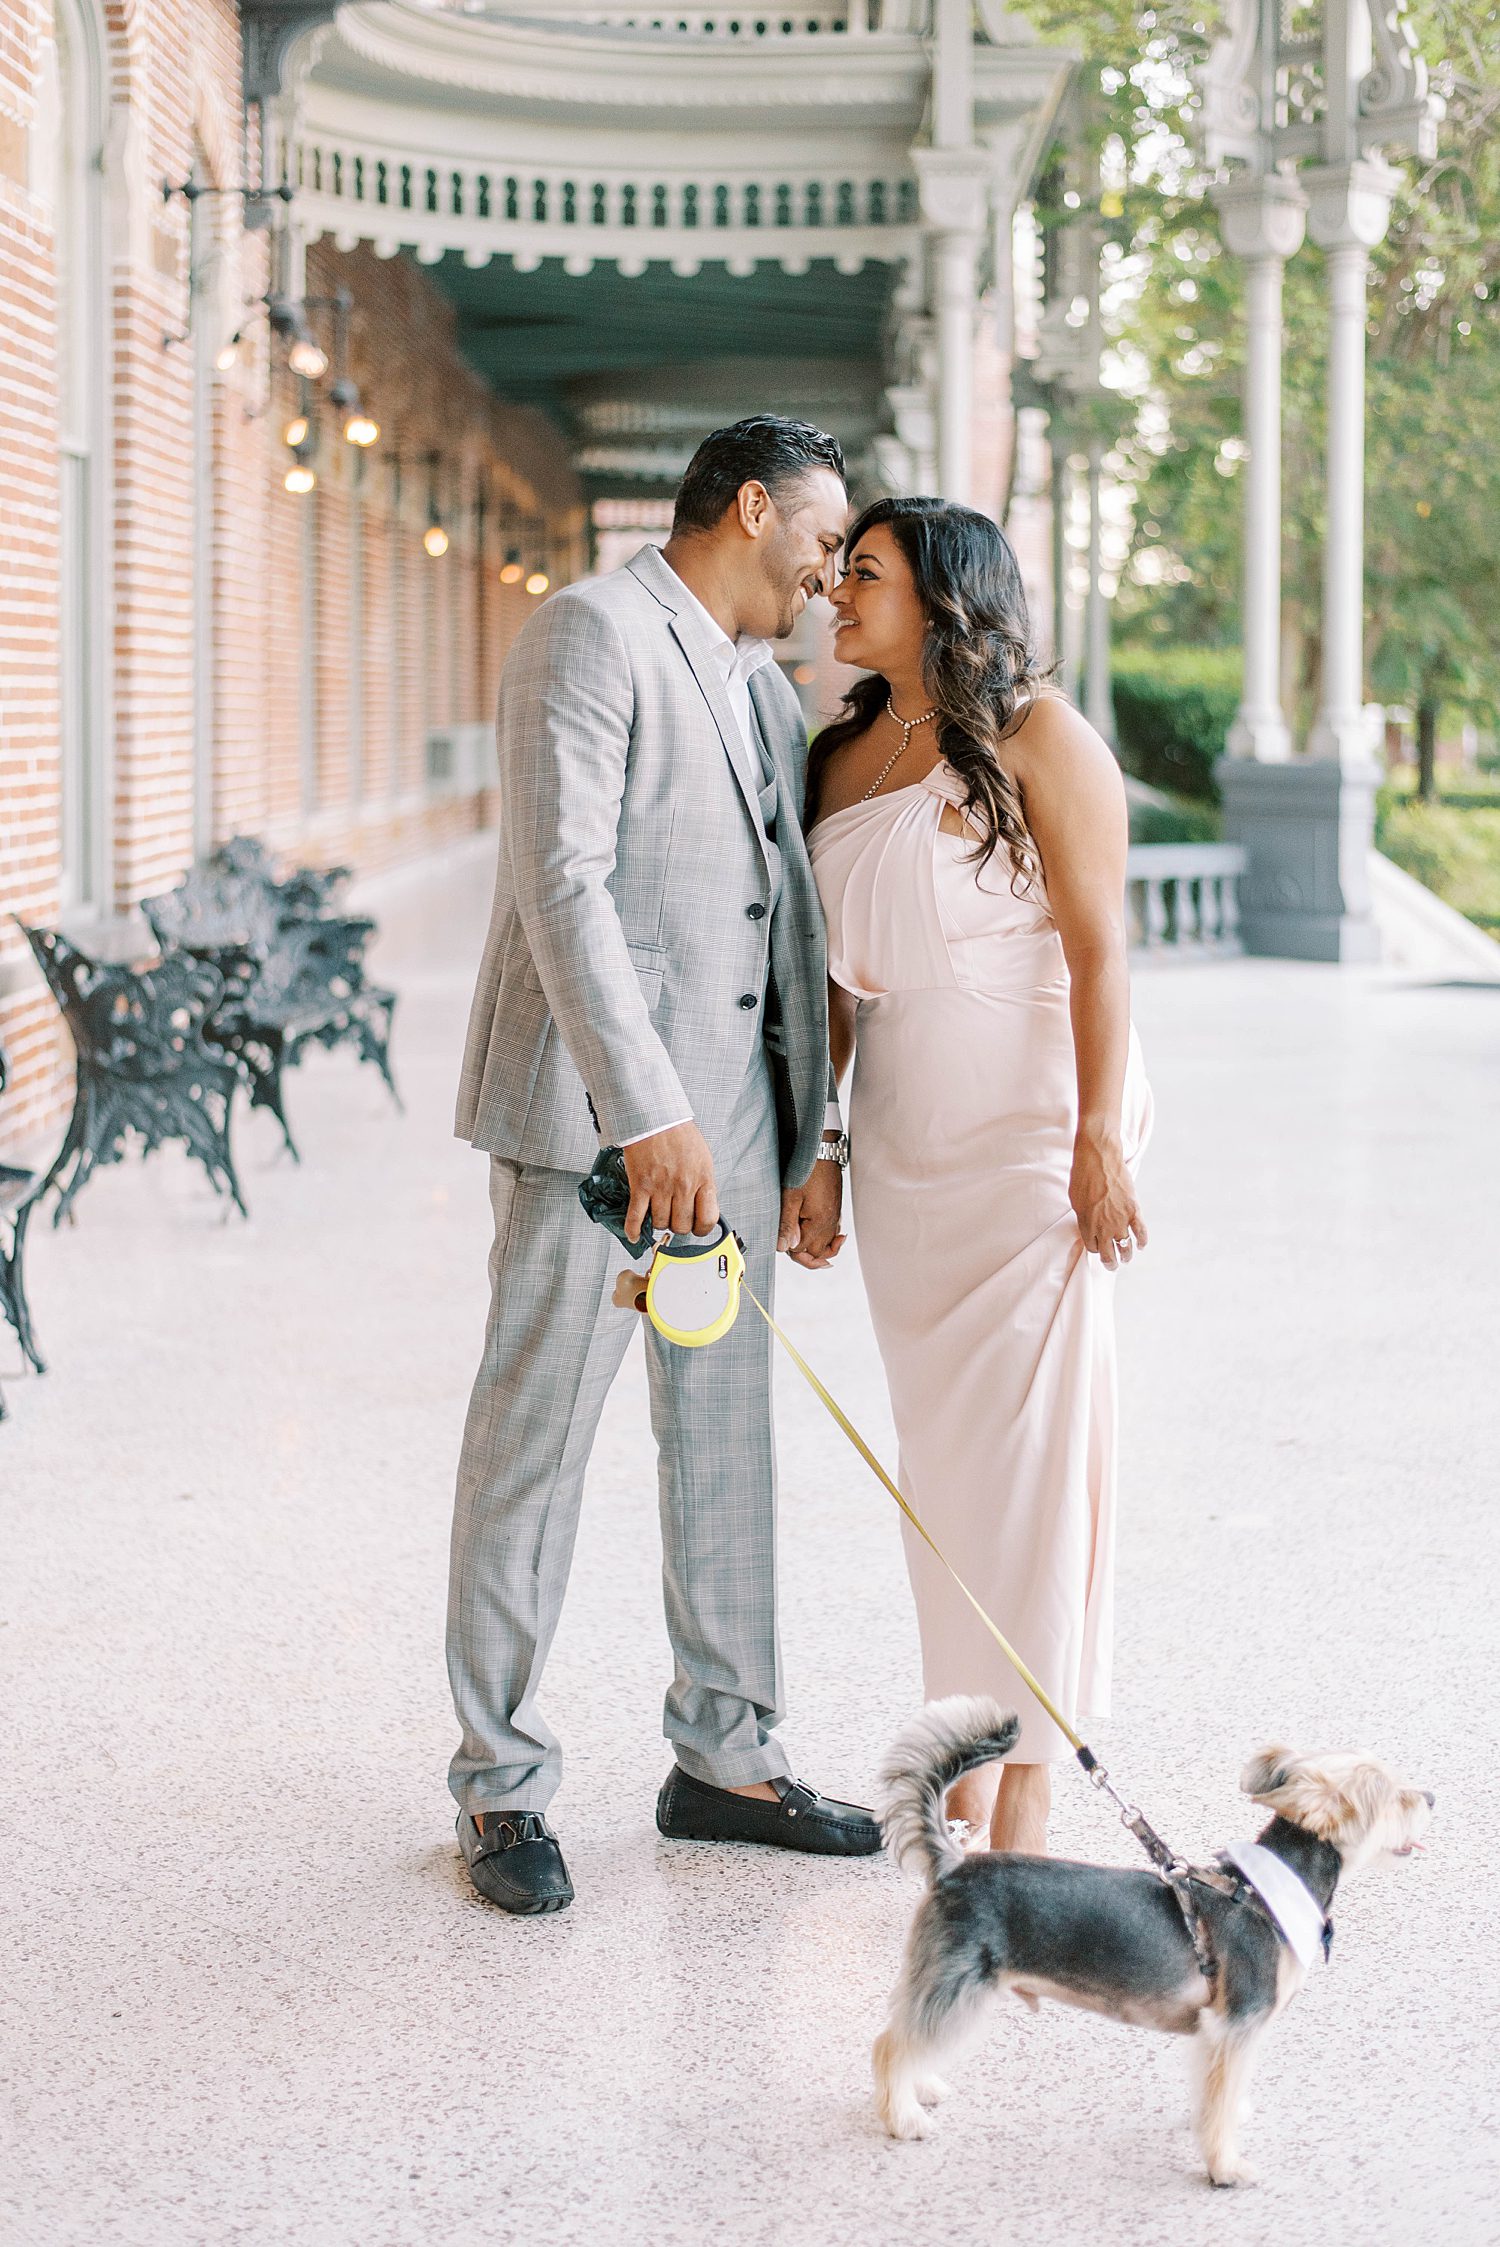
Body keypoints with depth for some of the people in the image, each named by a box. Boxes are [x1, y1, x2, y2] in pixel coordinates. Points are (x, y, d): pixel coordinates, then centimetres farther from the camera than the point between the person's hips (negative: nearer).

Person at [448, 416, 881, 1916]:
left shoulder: (766, 692, 18)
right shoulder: (593, 635, -9)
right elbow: (561, 882, -19)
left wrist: (815, 1135, 14)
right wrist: (647, 1116, -24)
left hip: (729, 1117, 9)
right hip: (595, 1112, -8)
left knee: (726, 1441, 13)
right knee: (535, 1442, -1)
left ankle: (725, 1759, 23)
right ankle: (501, 1783, 9)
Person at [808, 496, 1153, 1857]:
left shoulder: (1037, 736, -7)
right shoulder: (843, 757, 12)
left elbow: (1099, 948, -12)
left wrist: (1099, 1139, -18)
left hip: (1030, 1129, -6)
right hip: (901, 1143, 6)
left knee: (1033, 1433, -5)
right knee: (939, 1437, 9)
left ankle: (1030, 1783, 0)